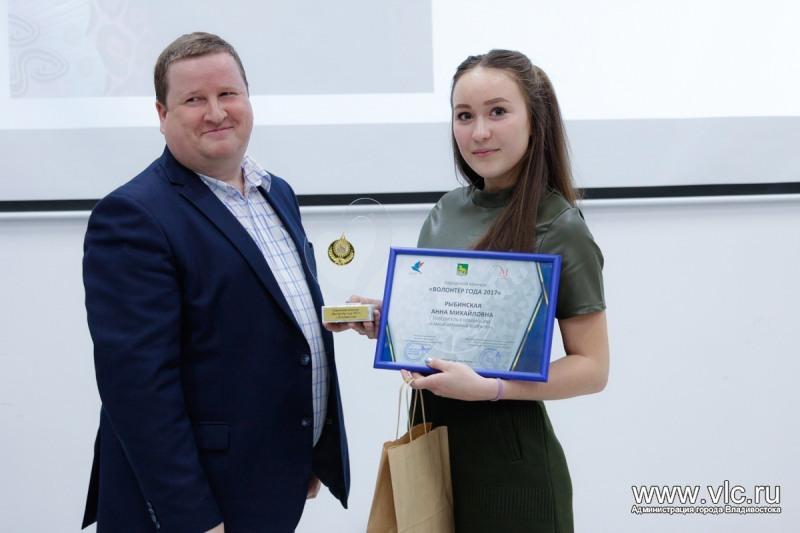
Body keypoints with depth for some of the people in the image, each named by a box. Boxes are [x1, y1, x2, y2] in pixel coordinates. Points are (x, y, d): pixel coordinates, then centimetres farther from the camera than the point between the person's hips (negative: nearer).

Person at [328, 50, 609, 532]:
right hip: (433, 438, 6)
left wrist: (489, 387, -25)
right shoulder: (448, 210, 3)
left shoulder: (560, 229, -14)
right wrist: (382, 322, -4)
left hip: (508, 454, -6)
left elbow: (592, 368, -13)